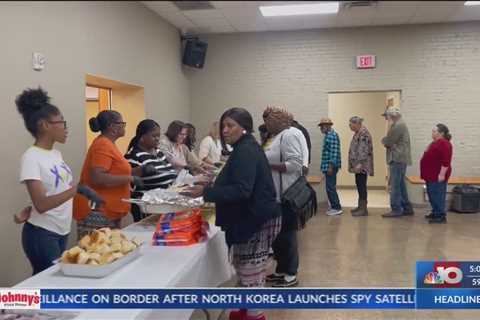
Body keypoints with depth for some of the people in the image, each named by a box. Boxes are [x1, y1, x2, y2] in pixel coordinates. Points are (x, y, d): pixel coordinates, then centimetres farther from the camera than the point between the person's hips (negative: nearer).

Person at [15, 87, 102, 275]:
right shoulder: (31, 157, -17)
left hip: (62, 231, 8)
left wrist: (30, 210, -4)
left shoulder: (56, 153, 7)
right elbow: (41, 204, -24)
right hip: (41, 234, -7)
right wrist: (78, 189, -33)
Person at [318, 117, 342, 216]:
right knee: (330, 187, 14)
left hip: (330, 166, -10)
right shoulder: (329, 135, 16)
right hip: (328, 166, 10)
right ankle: (334, 206, 21)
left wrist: (331, 166, -21)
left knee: (330, 187, -7)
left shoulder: (332, 135, -15)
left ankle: (337, 208, -2)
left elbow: (334, 152, -21)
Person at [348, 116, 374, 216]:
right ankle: (360, 206, 23)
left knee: (361, 185, -8)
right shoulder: (358, 133, 17)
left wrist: (360, 163, -25)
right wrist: (354, 164, 22)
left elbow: (363, 150, -22)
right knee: (359, 184, 14)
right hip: (358, 165, 10)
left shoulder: (363, 134, -15)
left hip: (362, 165, -10)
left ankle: (364, 209, -4)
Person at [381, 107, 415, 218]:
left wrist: (384, 140, 2)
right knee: (401, 185, 15)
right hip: (400, 159, 11)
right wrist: (386, 141, 1)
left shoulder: (398, 126, -15)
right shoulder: (400, 124, 19)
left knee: (395, 186, -6)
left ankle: (396, 210, -2)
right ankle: (407, 208, 22)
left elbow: (389, 142, -17)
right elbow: (393, 141, 20)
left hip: (397, 159, -11)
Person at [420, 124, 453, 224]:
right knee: (432, 194, 14)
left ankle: (441, 216, -2)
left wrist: (442, 174, -24)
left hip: (437, 176, -10)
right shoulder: (436, 142, 15)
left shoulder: (444, 143, -17)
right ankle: (435, 213, 23)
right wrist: (428, 174, 24)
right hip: (431, 175, 10)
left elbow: (446, 161, -23)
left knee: (438, 195, -6)